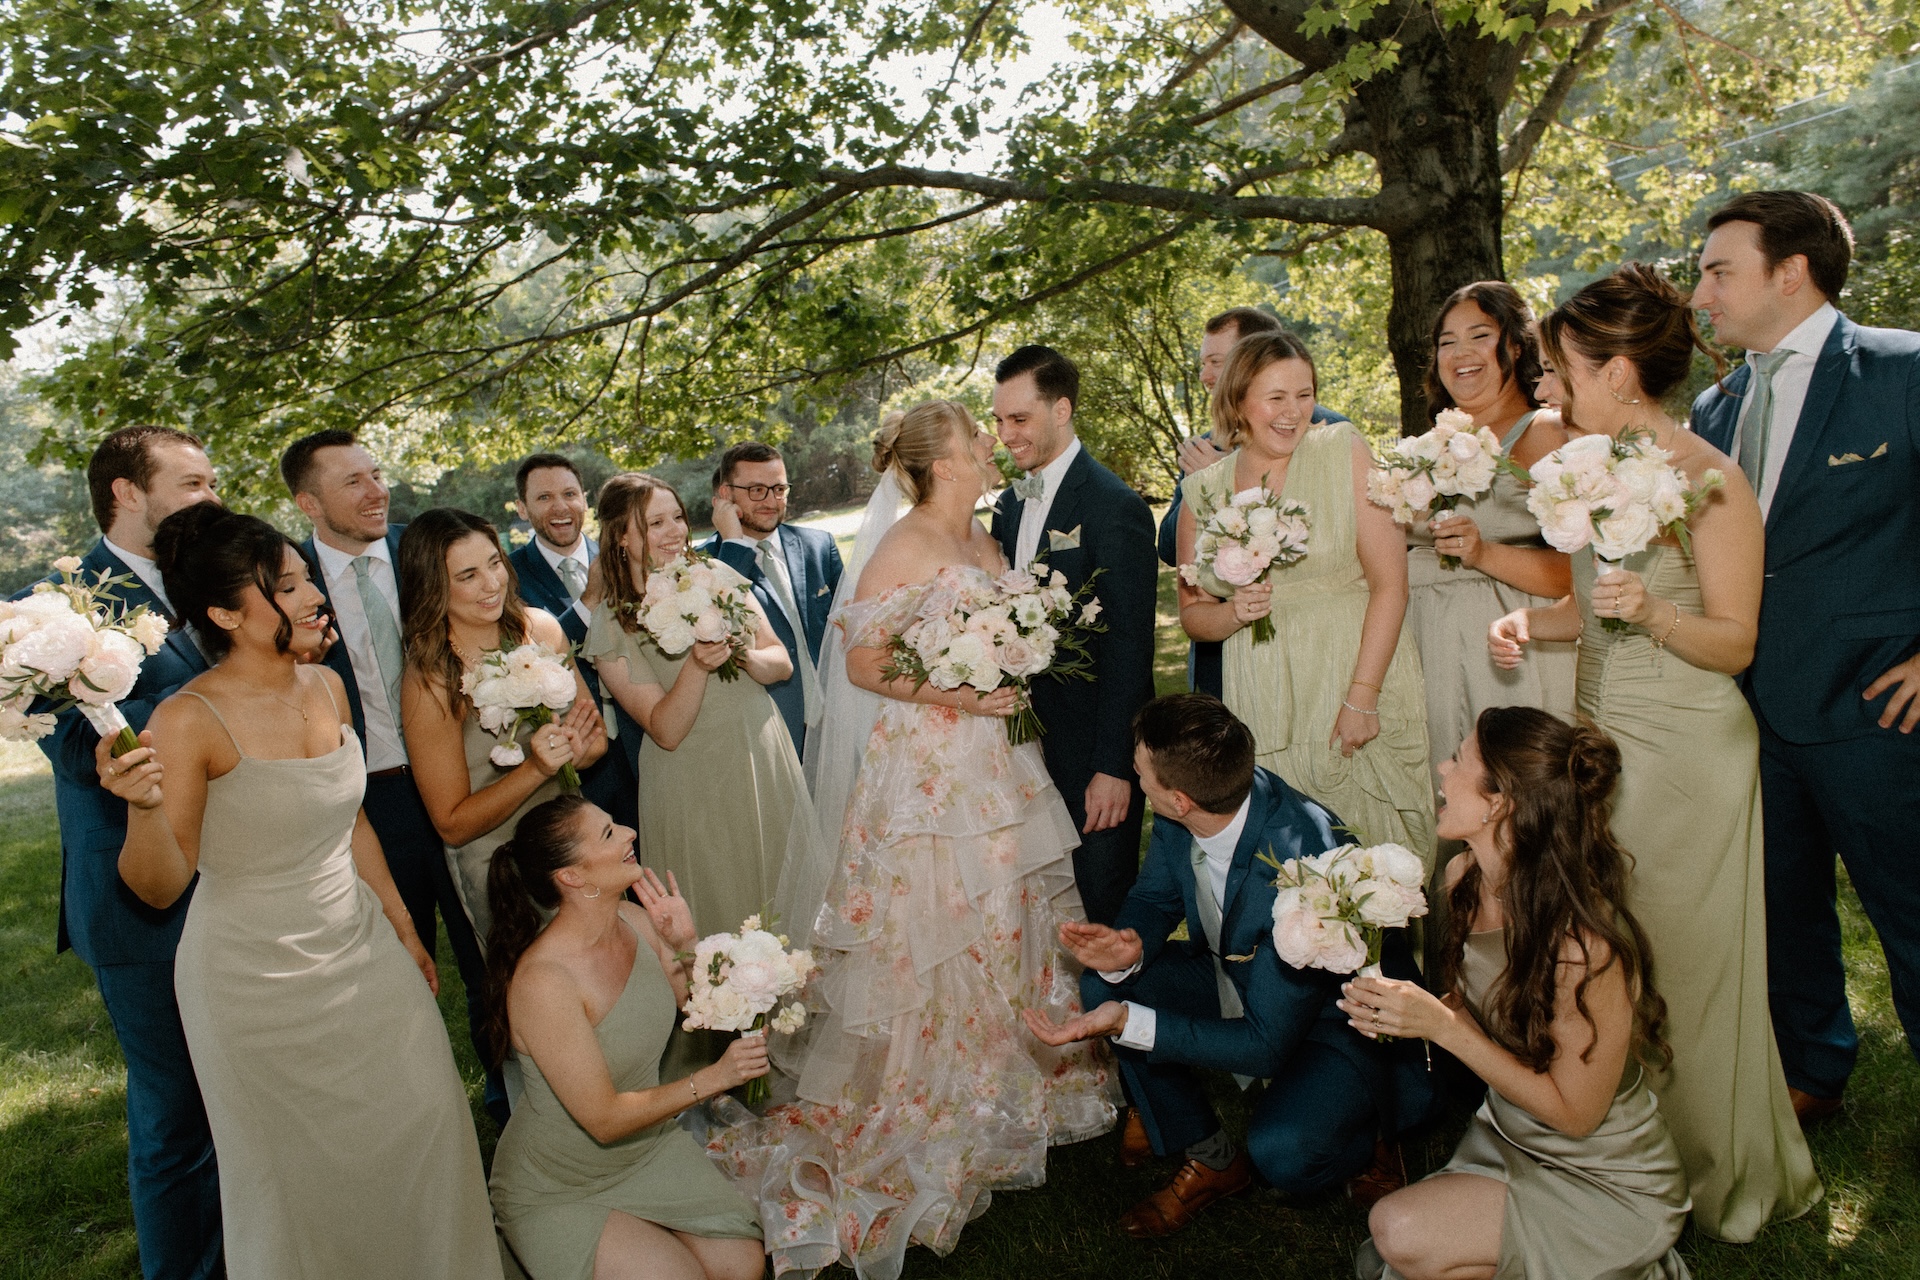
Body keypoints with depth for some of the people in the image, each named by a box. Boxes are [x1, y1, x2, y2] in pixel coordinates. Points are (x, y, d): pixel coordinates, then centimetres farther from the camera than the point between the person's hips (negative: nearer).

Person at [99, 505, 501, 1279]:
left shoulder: (327, 687, -2)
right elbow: (160, 887, -17)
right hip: (256, 976, -6)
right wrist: (144, 806, -37)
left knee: (423, 1123, 16)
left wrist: (404, 929, 15)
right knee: (302, 1167, 12)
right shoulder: (191, 720, -20)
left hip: (359, 948, 6)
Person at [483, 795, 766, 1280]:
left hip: (650, 1144, 6)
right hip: (557, 1190, -6)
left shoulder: (636, 921, -10)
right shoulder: (542, 981, -30)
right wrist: (713, 1078, -26)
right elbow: (605, 1120, -25)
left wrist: (687, 946, -14)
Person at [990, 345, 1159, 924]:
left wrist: (1114, 766, -19)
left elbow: (1127, 647, -17)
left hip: (1092, 750, -7)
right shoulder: (1009, 505, 10)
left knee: (1101, 911, 6)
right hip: (1027, 741, 7)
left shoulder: (1114, 506, -14)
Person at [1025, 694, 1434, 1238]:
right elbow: (1154, 898, 0)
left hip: (1342, 1016, -6)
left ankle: (1362, 1131, 7)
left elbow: (1266, 1044, -31)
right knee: (1104, 985, -12)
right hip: (1242, 979, 7)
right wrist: (1127, 954, -24)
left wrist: (1127, 1023, -38)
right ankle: (1207, 1158, 6)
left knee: (1280, 1152, -31)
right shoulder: (1182, 817, -19)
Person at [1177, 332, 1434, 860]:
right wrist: (1233, 613, -9)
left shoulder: (1343, 453, -3)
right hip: (1264, 713, 2)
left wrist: (1362, 698, -14)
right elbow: (1191, 612, 14)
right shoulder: (1203, 493, 5)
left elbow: (1390, 583, -8)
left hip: (1358, 693, -2)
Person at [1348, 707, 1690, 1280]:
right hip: (1508, 1137, 6)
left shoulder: (1584, 942, -31)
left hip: (1607, 1185, -6)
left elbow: (1574, 1112, -21)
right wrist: (1403, 1008, -15)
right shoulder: (1464, 877, -9)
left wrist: (1442, 1027, -27)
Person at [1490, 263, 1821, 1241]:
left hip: (1683, 752, -7)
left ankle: (1712, 1175, 27)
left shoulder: (1711, 481, -14)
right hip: (1601, 736, 7)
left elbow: (1735, 645, -13)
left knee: (1681, 962, 5)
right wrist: (1529, 622, -2)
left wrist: (1652, 612, -30)